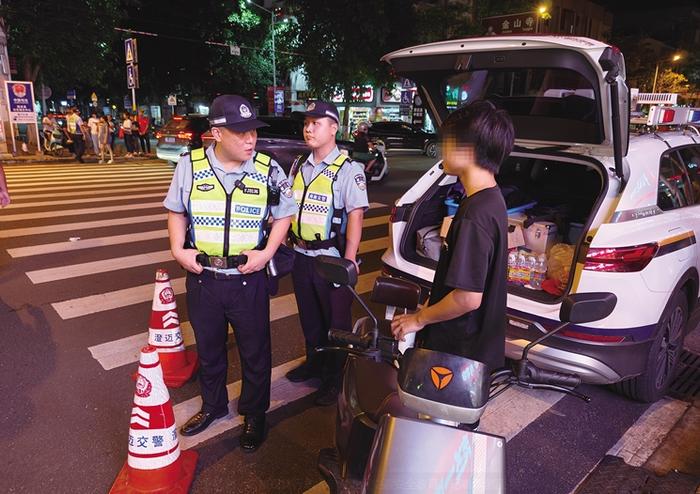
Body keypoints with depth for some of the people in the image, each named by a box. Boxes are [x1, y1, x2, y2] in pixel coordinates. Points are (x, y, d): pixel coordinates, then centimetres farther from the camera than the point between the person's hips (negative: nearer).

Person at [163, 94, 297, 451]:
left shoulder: (268, 170, -7)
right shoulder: (189, 165, -4)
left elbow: (284, 214, 2)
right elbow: (176, 211, 9)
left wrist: (267, 252, -12)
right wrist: (178, 250, -5)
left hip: (248, 279, -2)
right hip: (202, 278, 2)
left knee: (255, 352, 11)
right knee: (208, 348, 21)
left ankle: (254, 414, 34)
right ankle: (213, 404, 45)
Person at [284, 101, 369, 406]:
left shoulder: (348, 170, -12)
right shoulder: (299, 166, 8)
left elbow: (355, 216, -17)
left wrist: (349, 262, -22)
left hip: (331, 259, -6)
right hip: (301, 255, 6)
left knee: (336, 322, 9)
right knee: (309, 317, 22)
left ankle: (334, 379, 27)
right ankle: (314, 363, 44)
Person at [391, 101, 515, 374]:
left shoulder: (474, 213, -28)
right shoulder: (492, 200, 4)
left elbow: (468, 297, -28)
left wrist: (419, 319, -14)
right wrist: (428, 307, 17)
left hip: (460, 354, -9)